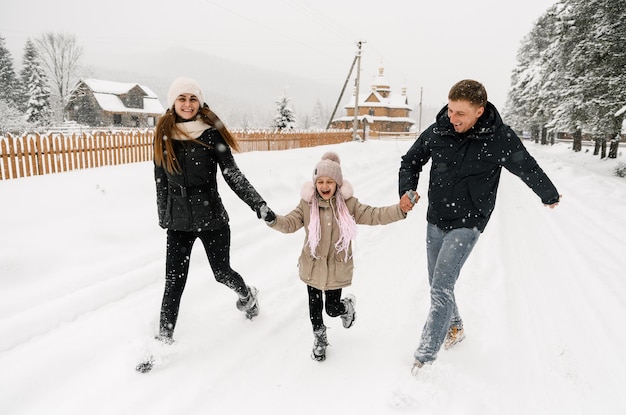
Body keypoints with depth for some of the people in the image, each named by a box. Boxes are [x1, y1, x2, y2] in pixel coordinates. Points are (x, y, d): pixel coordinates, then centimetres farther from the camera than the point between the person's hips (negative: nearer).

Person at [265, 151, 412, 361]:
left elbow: (375, 215, -12)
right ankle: (319, 337, 42)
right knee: (314, 306, 14)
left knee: (332, 309, 9)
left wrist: (401, 209, -25)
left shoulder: (348, 204, -9)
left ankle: (347, 306, 45)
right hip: (313, 267, 1)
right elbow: (289, 223, -12)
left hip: (337, 268, -1)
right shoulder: (307, 204, -8)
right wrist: (273, 220, -33)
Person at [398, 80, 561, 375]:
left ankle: (424, 361, -7)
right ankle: (455, 328, 41)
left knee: (441, 288, -14)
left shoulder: (500, 138, -15)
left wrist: (550, 196, 19)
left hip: (467, 224, -5)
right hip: (435, 221, 5)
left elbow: (529, 169, 2)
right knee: (438, 285, 15)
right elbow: (410, 162, 10)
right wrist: (406, 190, -9)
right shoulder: (437, 132, -6)